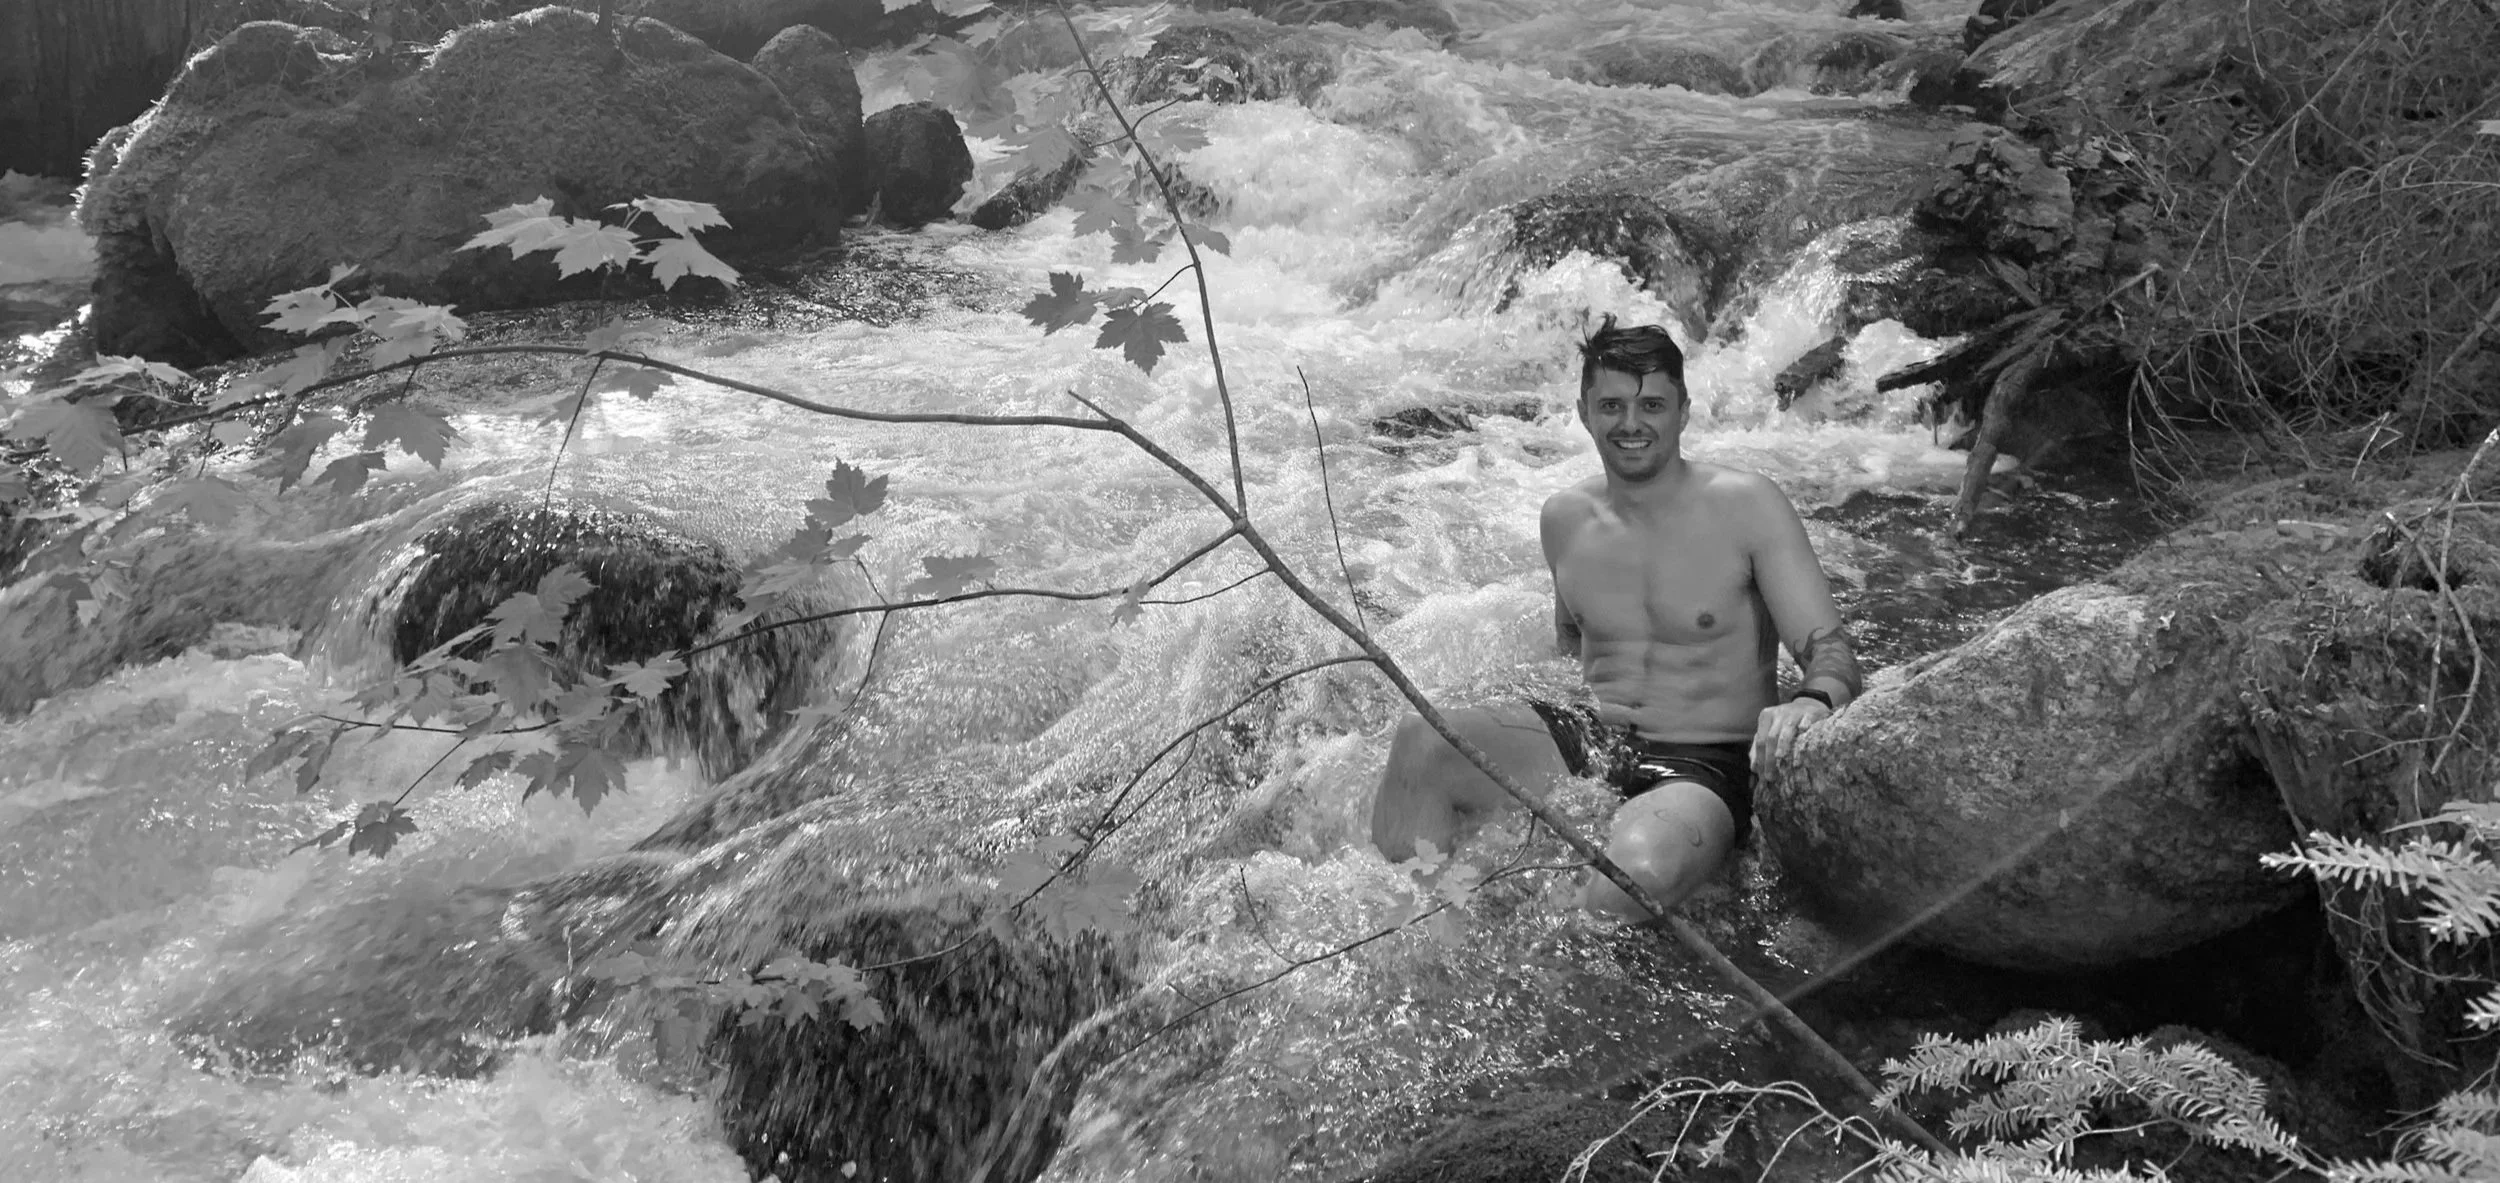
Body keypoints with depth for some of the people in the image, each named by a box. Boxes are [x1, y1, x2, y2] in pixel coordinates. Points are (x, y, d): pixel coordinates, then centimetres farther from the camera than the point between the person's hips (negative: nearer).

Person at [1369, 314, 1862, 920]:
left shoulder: (1747, 506, -7)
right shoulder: (1565, 519, 8)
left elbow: (1831, 649, -13)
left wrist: (1811, 702, -36)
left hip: (1704, 764, -4)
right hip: (1592, 743, 4)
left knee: (1641, 869, -39)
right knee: (1419, 743, -23)